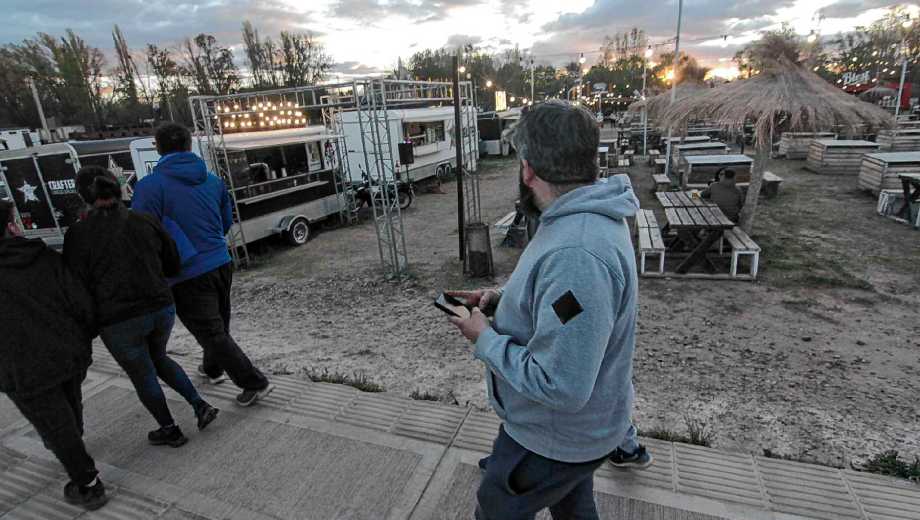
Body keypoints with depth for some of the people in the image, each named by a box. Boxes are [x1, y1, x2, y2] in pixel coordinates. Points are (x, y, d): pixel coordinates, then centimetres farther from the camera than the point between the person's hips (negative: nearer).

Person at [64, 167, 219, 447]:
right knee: (158, 359, 29)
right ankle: (200, 406, 19)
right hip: (162, 309, 4)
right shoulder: (147, 222, -2)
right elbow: (173, 266, 6)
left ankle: (170, 430, 35)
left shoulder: (78, 234, -10)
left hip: (119, 322, -3)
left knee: (142, 375, 19)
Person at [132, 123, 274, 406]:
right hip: (221, 264, 6)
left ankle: (255, 383, 5)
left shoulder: (149, 186, -12)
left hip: (188, 276, -6)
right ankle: (212, 369, 47)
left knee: (213, 334, 3)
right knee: (219, 326, 24)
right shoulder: (213, 180, 5)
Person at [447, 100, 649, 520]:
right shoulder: (589, 218, -3)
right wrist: (501, 298, -2)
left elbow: (559, 385, -35)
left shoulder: (575, 254, -38)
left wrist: (485, 339, -21)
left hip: (556, 436, -8)